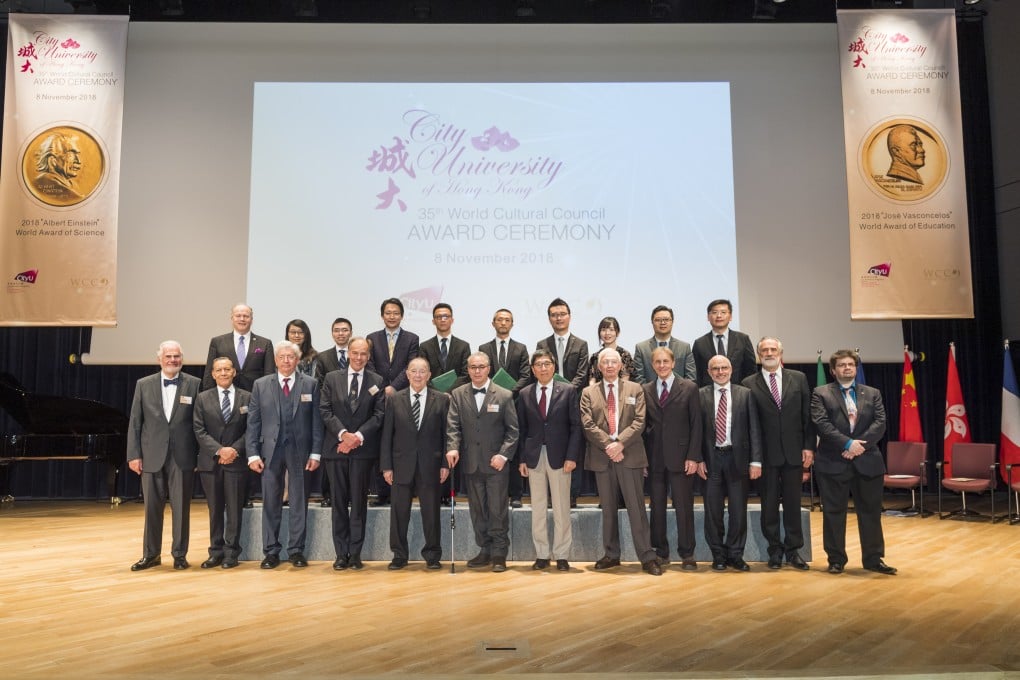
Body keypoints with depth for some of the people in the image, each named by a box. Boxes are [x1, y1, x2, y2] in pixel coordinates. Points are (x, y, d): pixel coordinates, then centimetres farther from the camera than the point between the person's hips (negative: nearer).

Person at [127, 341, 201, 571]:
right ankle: (151, 554, 21)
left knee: (181, 508, 5)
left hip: (182, 457, -1)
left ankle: (180, 554, 17)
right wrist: (134, 455, -1)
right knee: (152, 508, 9)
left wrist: (200, 455, -2)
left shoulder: (194, 384, 0)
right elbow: (134, 423, 5)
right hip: (152, 456, 2)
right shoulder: (144, 385, 6)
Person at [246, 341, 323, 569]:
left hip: (300, 451, 0)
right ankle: (271, 551, 14)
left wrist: (315, 453, -4)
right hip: (270, 451, 1)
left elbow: (316, 421, 2)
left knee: (299, 503, 6)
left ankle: (296, 550, 15)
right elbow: (253, 422, 4)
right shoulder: (261, 385, 6)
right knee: (271, 503, 5)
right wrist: (253, 453, -3)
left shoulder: (310, 385, 4)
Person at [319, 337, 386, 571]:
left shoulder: (377, 381, 5)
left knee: (359, 502, 3)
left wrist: (358, 436, -12)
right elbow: (325, 410, 1)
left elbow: (379, 414, -1)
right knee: (339, 502, 5)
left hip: (363, 448, -1)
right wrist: (343, 434, -12)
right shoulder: (332, 378, 7)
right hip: (336, 447, 1)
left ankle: (355, 553, 10)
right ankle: (341, 554, 11)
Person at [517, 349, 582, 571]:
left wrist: (571, 456, -9)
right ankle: (541, 555, 15)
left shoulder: (568, 391, 2)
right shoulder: (524, 394, 7)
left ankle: (561, 555, 11)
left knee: (561, 508, 3)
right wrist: (522, 458, 1)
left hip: (559, 456, -2)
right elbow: (522, 429, 8)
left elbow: (575, 426, -1)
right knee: (537, 508, 7)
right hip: (534, 457, 2)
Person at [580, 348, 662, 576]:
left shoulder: (635, 389, 8)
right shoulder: (588, 393, 8)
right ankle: (611, 555, 18)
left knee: (636, 507, -2)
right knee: (608, 509, 9)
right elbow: (588, 425, -1)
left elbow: (639, 422, -1)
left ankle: (647, 557, 2)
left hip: (630, 455, -1)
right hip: (601, 457, 1)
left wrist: (620, 443, -13)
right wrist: (608, 446, -12)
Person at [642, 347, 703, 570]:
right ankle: (661, 552, 19)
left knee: (684, 506, 1)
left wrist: (693, 457, -8)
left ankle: (687, 554, 12)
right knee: (657, 506, 8)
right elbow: (643, 425, 8)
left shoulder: (689, 388, 1)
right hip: (655, 458, 3)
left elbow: (696, 424, -2)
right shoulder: (646, 390, 8)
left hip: (680, 457, -2)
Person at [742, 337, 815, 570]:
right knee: (769, 504, 6)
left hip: (794, 452, 2)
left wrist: (808, 446, -1)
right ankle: (775, 550, 19)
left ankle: (793, 550, 20)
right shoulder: (749, 384, 0)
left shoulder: (798, 378, 7)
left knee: (793, 503, 9)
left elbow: (808, 415, 6)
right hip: (766, 453, -1)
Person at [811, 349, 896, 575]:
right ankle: (836, 560, 14)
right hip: (833, 462, -2)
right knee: (834, 513, 4)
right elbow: (821, 424, -10)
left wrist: (860, 444, -14)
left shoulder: (872, 394, 12)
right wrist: (847, 443, -18)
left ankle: (874, 559, 19)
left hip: (868, 461, 3)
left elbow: (880, 423, 0)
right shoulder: (821, 394, 2)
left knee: (871, 512, 8)